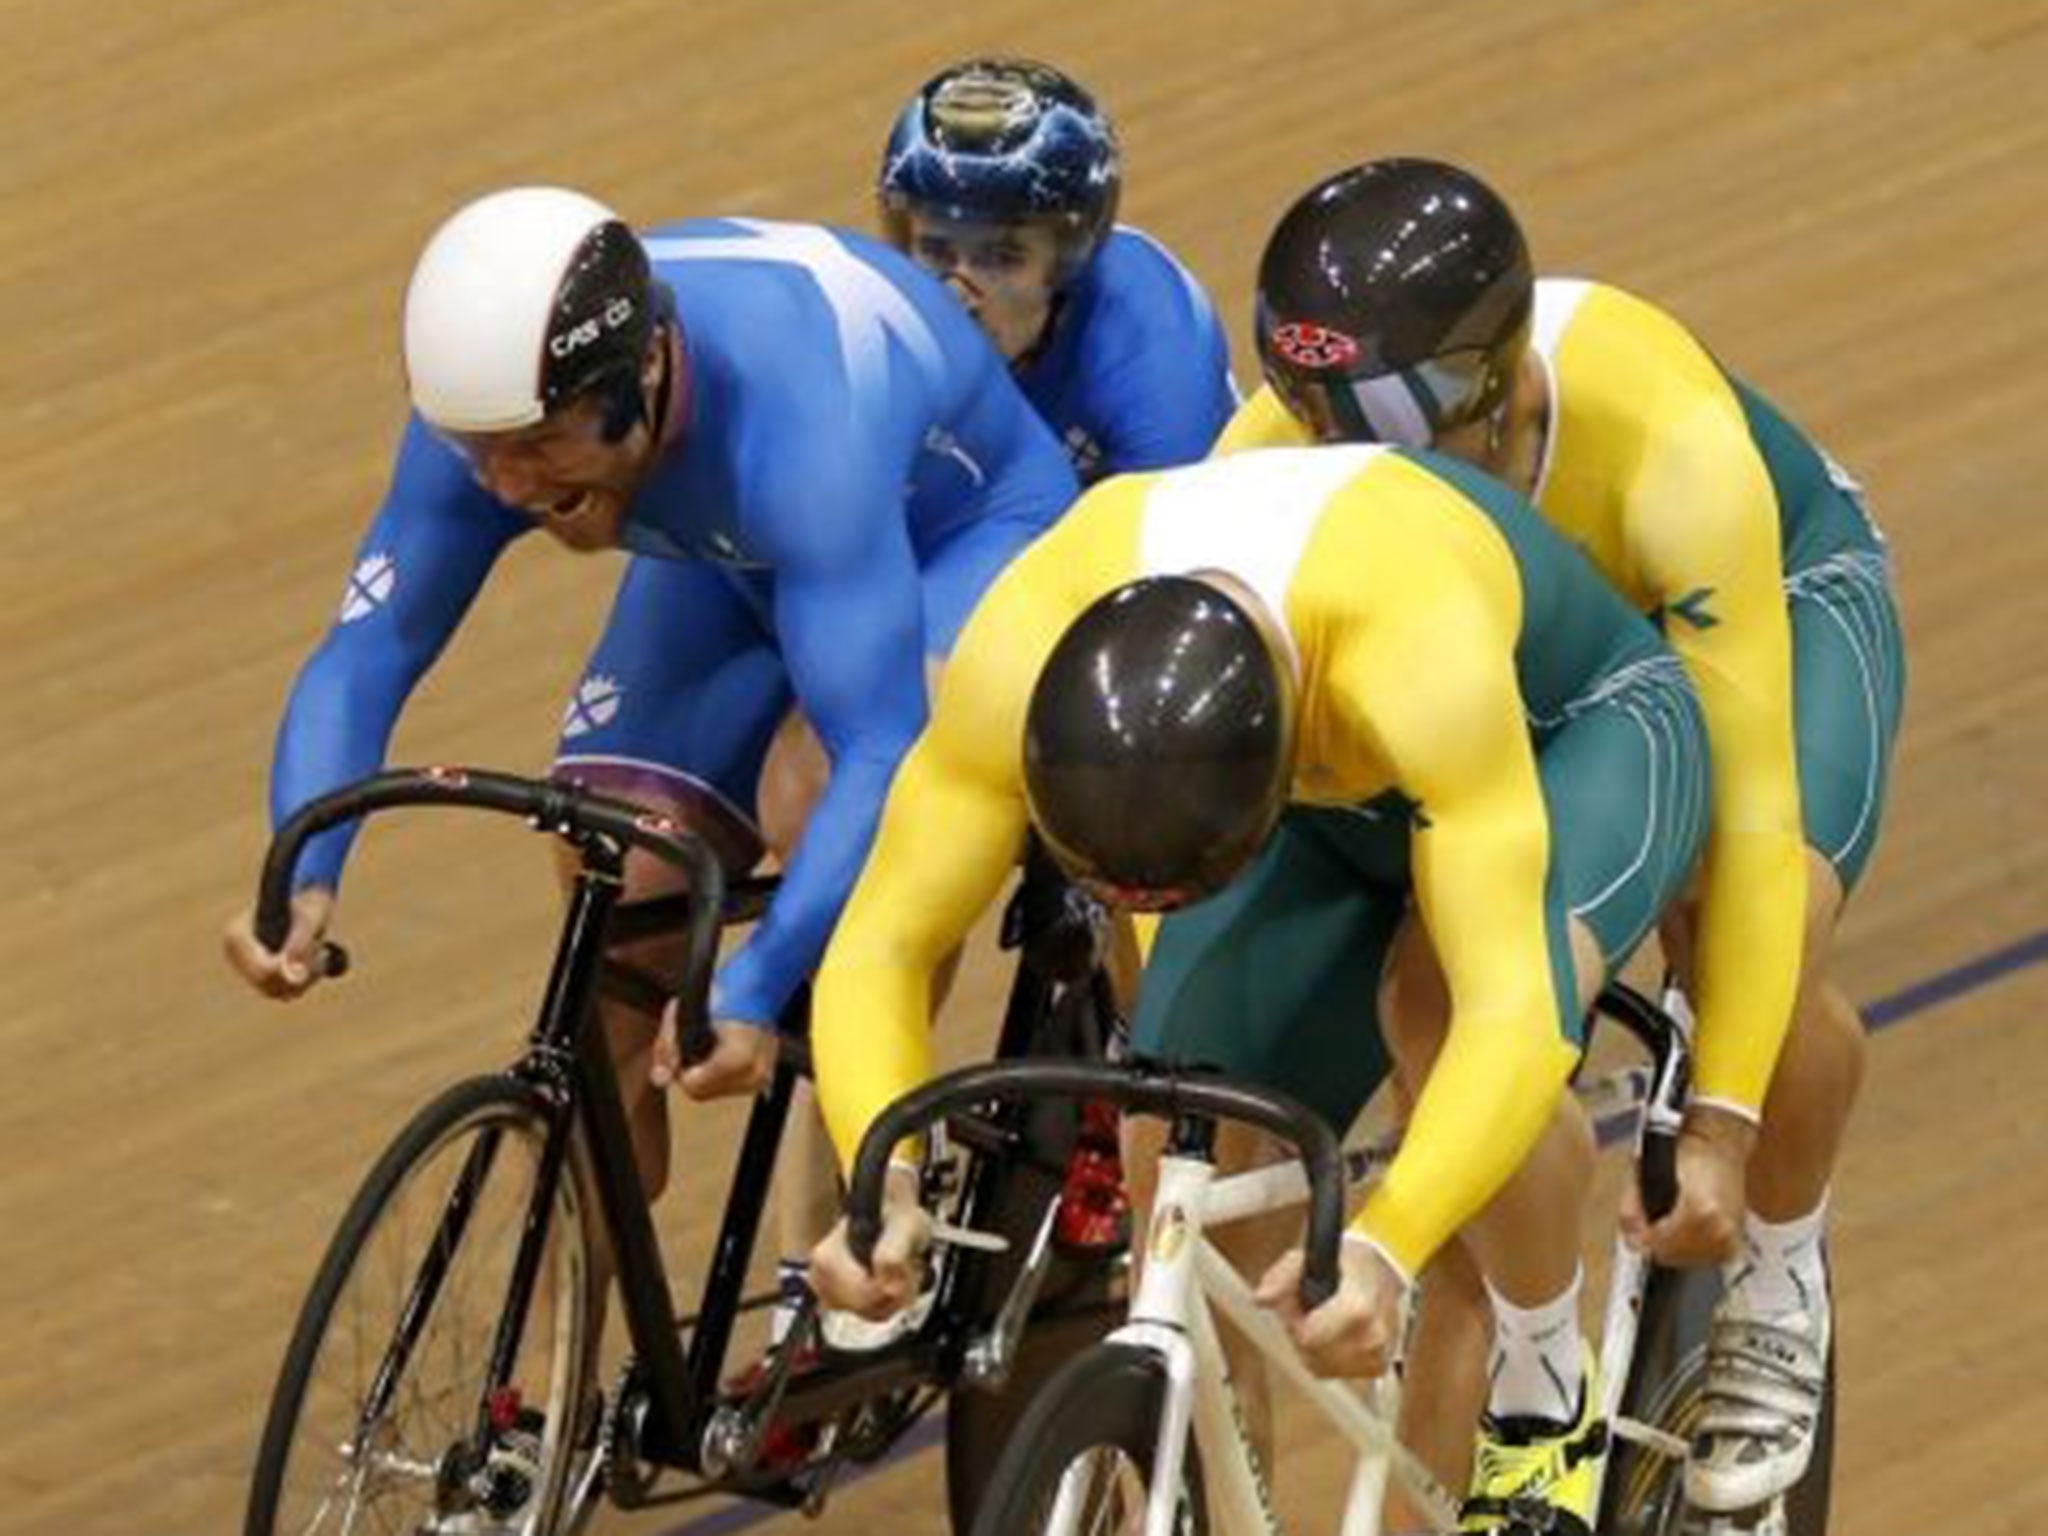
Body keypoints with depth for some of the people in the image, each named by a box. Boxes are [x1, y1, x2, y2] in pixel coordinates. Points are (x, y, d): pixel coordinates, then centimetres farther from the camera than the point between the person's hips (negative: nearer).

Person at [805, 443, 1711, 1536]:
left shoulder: (1415, 650, -46)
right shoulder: (1019, 654, -35)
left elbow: (1512, 1010, -51)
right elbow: (879, 947, -28)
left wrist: (1385, 1249, -67)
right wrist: (883, 1180, -47)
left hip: (1576, 727, -4)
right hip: (1338, 799, 4)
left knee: (1449, 993, -35)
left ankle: (1551, 1406, -10)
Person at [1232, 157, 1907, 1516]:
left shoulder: (1668, 447, -42)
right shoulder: (1275, 456, -33)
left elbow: (1751, 800, -39)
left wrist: (1721, 1123, -40)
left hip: (1774, 594, -3)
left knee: (1762, 942, -30)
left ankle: (1777, 1289, 0)